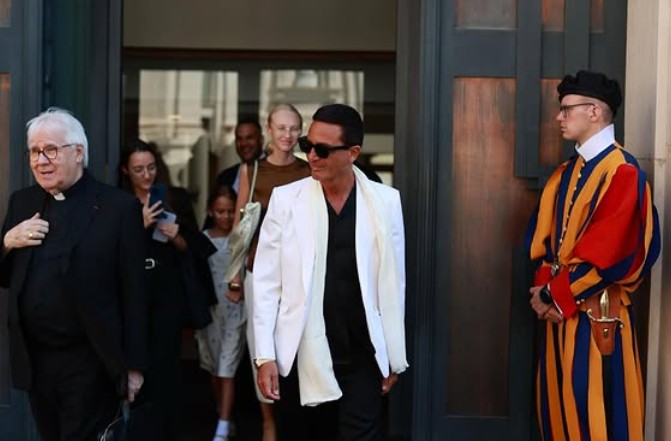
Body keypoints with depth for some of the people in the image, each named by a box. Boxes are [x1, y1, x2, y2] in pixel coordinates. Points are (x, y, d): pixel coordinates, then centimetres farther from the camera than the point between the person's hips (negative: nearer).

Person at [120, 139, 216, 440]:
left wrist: (176, 237, -12)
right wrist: (140, 225, -15)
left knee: (165, 361, -3)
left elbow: (192, 248, 8)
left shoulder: (176, 198, 5)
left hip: (169, 293, 0)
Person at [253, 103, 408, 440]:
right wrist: (265, 356, -5)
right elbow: (266, 283, 0)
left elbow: (393, 284, 4)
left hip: (362, 356, 0)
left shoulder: (385, 201, 0)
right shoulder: (285, 200, -2)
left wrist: (394, 357, 6)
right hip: (300, 357, 1)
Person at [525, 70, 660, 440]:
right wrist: (544, 287, -4)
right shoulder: (566, 173, 14)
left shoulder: (622, 171, -14)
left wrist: (556, 294, -13)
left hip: (596, 311, -8)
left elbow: (608, 250, -20)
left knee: (593, 409, -3)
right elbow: (543, 236, 13)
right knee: (558, 403, 12)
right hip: (561, 308, 8)